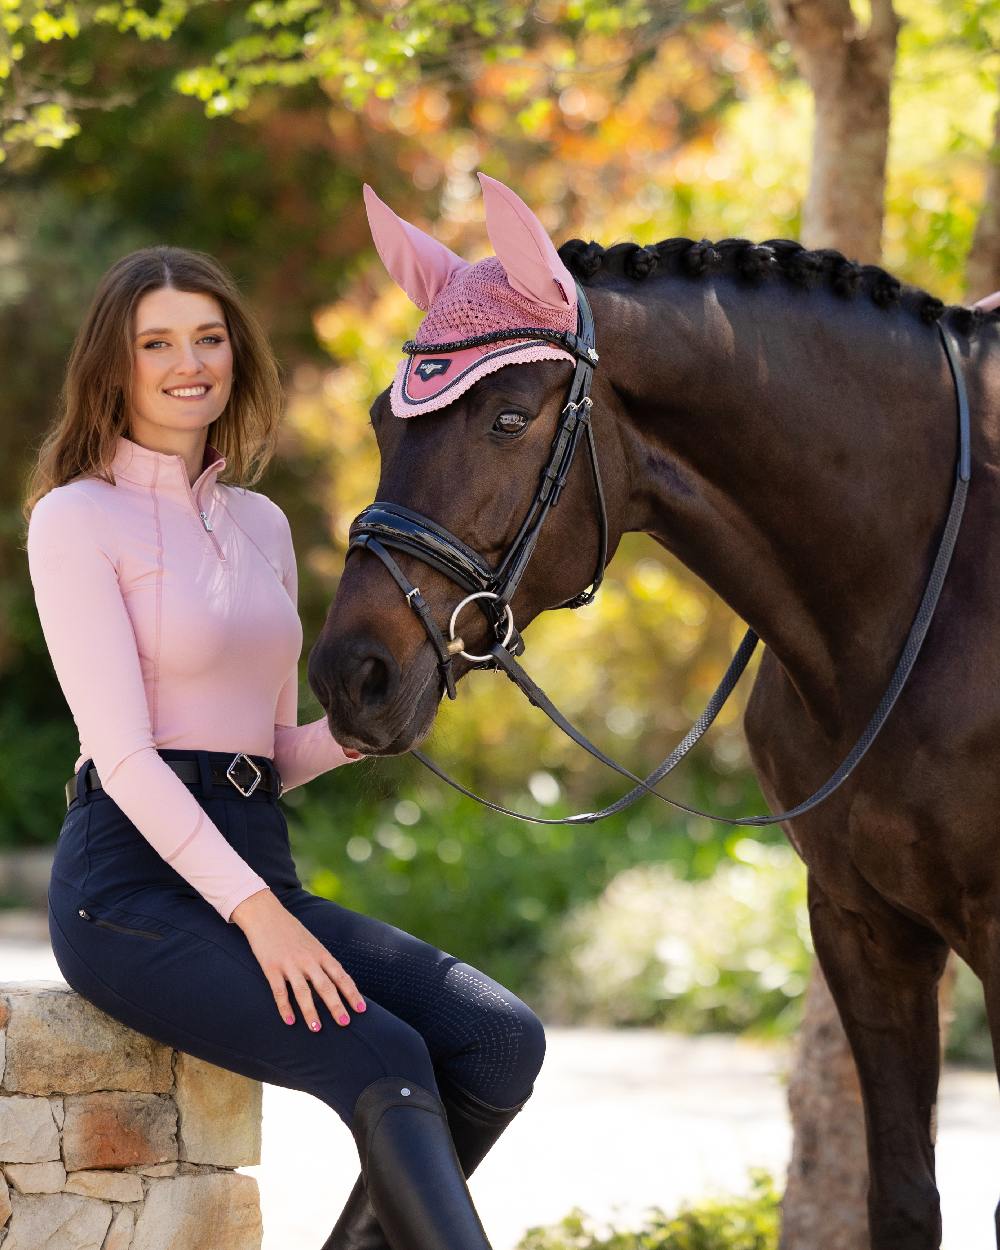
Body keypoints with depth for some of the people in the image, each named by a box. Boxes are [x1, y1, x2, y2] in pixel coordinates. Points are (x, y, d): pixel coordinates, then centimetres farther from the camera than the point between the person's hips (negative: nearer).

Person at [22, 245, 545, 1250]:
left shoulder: (261, 524, 18)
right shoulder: (77, 519, -3)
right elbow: (121, 752, -12)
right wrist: (253, 911, -22)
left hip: (257, 868, 7)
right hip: (134, 883, -7)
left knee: (503, 1042, -12)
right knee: (383, 1059, -27)